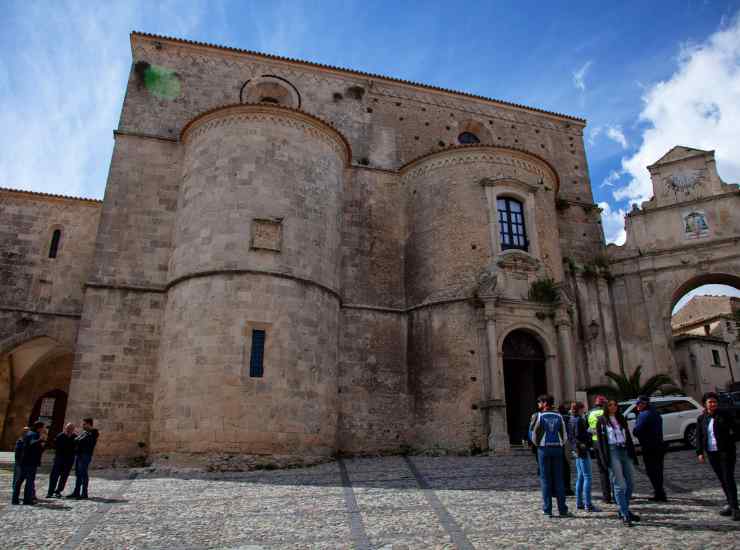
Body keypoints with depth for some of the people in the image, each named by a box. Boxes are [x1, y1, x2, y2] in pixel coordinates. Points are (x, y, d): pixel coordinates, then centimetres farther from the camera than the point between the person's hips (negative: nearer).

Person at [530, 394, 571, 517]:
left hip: (544, 449, -3)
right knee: (558, 479, 8)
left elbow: (533, 433, -6)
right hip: (557, 448, 3)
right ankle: (562, 509, 8)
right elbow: (564, 434, 5)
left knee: (545, 479, 3)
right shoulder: (559, 416, 4)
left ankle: (547, 510, 4)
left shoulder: (539, 416, -6)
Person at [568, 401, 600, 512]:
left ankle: (579, 503, 19)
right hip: (582, 450, -10)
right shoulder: (579, 420, -15)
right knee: (587, 477, -8)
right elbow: (579, 435, -22)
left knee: (580, 477, 14)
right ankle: (588, 505, -8)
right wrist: (589, 433, -10)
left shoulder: (571, 420, 13)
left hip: (576, 450, 10)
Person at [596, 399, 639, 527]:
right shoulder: (601, 421, 1)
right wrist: (605, 459, -10)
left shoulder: (622, 419, 17)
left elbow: (628, 437, 18)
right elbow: (600, 441, -3)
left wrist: (633, 454, 11)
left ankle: (624, 510, 24)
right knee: (620, 485, -6)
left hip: (625, 451, 6)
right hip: (612, 452, -5)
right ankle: (625, 515, -1)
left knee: (630, 484, 8)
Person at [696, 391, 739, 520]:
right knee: (722, 480, 10)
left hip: (726, 452, -4)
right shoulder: (701, 419, 6)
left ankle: (734, 508, -6)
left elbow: (734, 429, -1)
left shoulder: (724, 415, -3)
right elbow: (699, 437, 6)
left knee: (728, 478, -8)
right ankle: (730, 504, 21)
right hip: (711, 453, 4)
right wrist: (700, 452, 0)